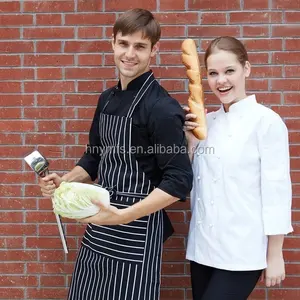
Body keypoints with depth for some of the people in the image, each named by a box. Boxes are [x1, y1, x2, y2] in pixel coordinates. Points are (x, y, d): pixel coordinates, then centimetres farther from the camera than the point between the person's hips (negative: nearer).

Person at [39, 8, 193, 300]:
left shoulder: (162, 108, -16)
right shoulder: (107, 98, 8)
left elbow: (179, 181, -19)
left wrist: (123, 216, -25)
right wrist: (65, 180, 3)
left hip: (137, 229, -7)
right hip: (98, 226, 7)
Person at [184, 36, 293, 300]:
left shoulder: (267, 121, -10)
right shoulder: (207, 121, 7)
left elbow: (276, 190, -10)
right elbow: (193, 179, 10)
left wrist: (275, 256, -9)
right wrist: (190, 141, -4)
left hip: (242, 251, -6)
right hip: (203, 245, 6)